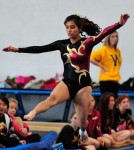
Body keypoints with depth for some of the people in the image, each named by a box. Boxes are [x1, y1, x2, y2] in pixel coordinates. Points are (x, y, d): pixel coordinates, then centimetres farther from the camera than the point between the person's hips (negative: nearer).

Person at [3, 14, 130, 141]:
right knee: (52, 98, -32)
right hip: (66, 83, 1)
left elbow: (103, 33, -21)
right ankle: (31, 114, -57)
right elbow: (40, 49, 8)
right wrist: (18, 49, 4)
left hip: (83, 86, -1)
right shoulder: (62, 44, 6)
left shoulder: (87, 42, -5)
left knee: (82, 122, 4)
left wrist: (119, 24, -38)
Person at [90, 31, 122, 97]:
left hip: (116, 80, 7)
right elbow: (91, 58, -18)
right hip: (106, 80, -7)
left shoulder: (117, 51, 11)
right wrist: (102, 67, -15)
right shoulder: (104, 49, -9)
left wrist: (116, 70, 12)